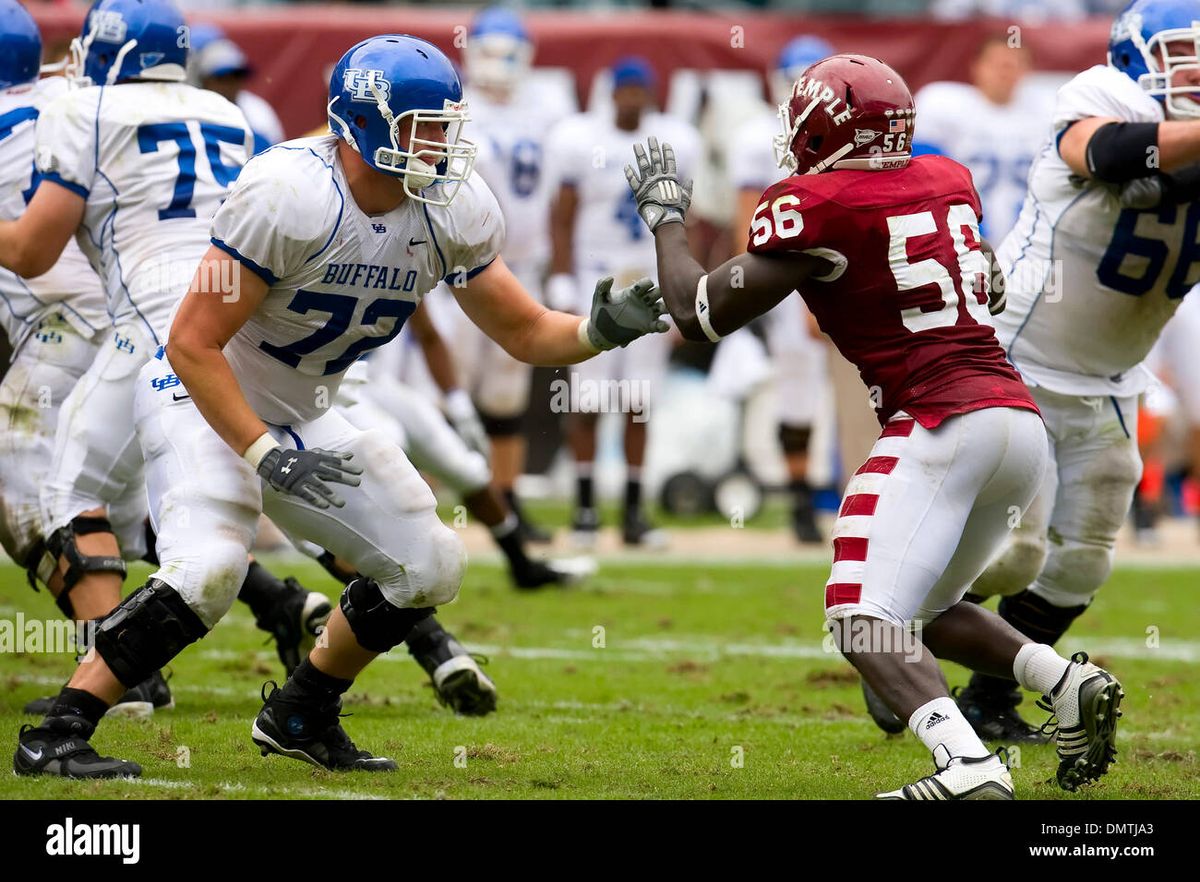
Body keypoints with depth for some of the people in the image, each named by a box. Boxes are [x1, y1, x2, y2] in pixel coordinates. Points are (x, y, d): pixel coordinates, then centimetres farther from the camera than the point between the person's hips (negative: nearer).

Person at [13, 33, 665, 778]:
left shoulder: (453, 214, -8)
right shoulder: (292, 195, -29)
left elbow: (528, 334, 2)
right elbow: (192, 343, -26)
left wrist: (599, 331, -19)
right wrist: (264, 456, -30)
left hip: (301, 418, 8)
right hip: (207, 400, -8)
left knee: (428, 568, 4)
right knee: (207, 570, -30)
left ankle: (299, 717, 22)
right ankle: (57, 735, -20)